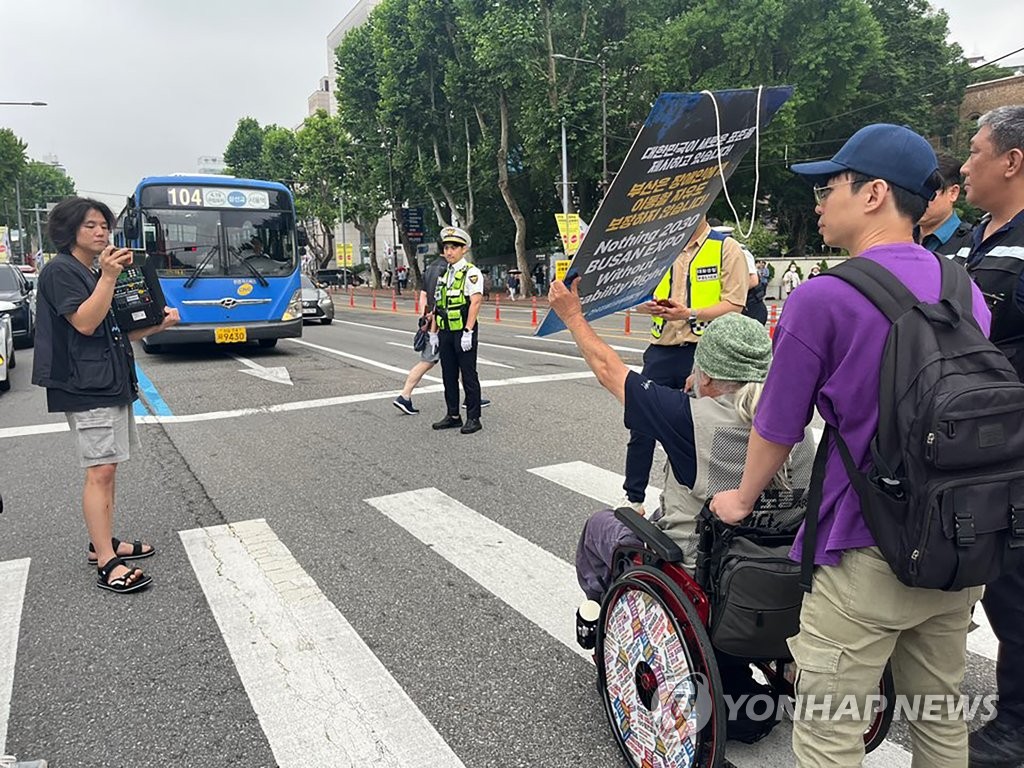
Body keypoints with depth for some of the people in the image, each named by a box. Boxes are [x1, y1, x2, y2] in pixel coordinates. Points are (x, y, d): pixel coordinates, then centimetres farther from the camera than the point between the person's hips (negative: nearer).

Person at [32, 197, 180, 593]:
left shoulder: (96, 274, 20)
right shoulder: (60, 271, -7)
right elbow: (84, 323, -19)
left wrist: (157, 324, 8)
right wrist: (108, 276, -23)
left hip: (112, 382, 9)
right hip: (86, 386, -9)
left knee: (107, 469, 13)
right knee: (100, 472, -11)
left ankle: (103, 544, 23)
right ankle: (107, 565, -9)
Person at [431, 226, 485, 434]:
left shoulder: (471, 273, -7)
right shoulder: (443, 274, 16)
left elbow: (476, 302, -16)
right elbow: (437, 305, 17)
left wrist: (468, 332, -21)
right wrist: (434, 332, 13)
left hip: (463, 332, -7)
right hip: (445, 332, 7)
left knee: (469, 376, -1)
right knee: (448, 375, 12)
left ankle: (473, 418, 7)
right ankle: (453, 415, 23)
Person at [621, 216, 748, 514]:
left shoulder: (727, 249, -2)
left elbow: (734, 305, -9)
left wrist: (690, 314, -20)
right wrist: (648, 305, -8)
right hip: (661, 350, 4)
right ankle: (632, 497, 19)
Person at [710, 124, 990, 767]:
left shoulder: (822, 299, -16)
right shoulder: (967, 292, 5)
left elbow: (777, 430, -9)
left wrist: (742, 499, 9)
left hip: (867, 555, -7)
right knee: (940, 713, 25)